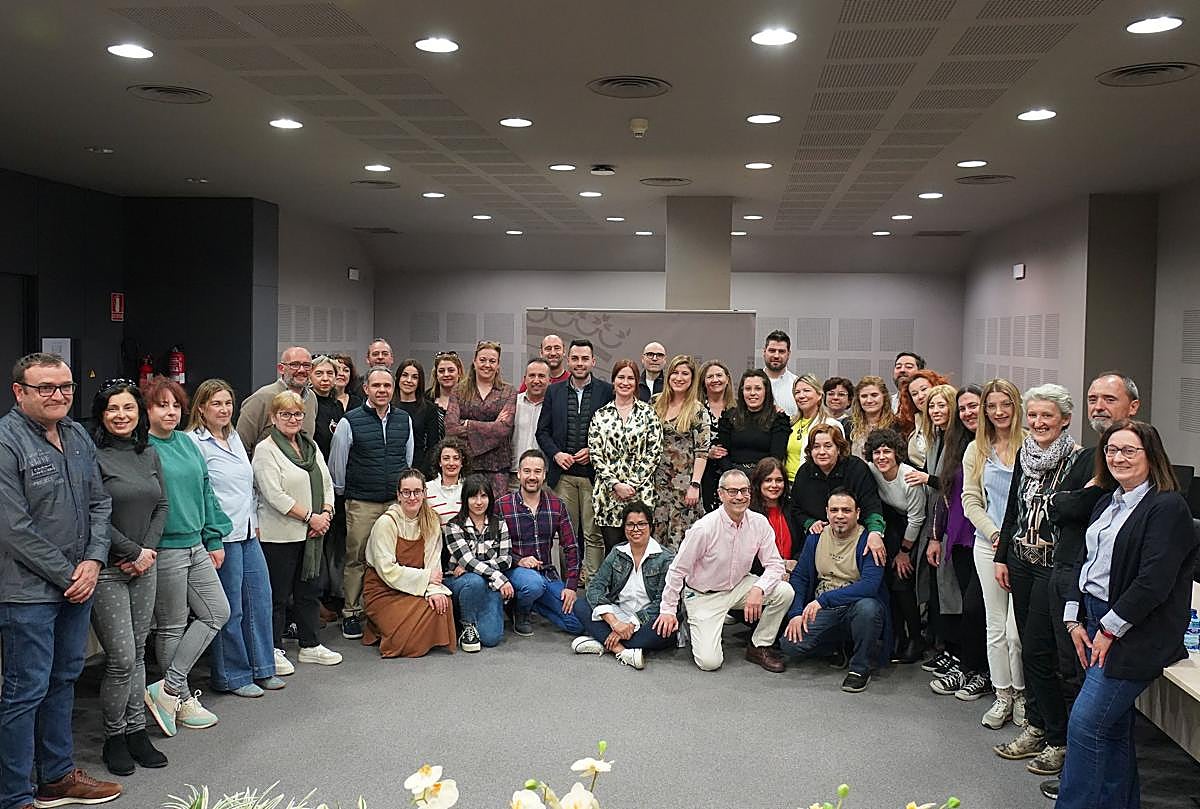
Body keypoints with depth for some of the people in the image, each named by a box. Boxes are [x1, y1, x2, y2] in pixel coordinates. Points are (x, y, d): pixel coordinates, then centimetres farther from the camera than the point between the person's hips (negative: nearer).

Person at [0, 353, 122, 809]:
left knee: (63, 681, 18)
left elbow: (99, 503, 12)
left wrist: (93, 561, -3)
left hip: (77, 586, 8)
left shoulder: (78, 436, 9)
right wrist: (65, 575, -14)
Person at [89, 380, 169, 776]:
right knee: (122, 658, -4)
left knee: (138, 651, 12)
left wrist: (149, 550, -3)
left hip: (143, 566, 6)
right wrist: (133, 552, -12)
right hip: (107, 570, -6)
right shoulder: (93, 456, -12)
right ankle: (114, 737, 14)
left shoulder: (149, 454, 9)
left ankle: (136, 730, 23)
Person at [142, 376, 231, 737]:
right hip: (164, 550, -8)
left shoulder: (187, 443, 11)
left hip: (196, 545, 8)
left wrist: (215, 539, 15)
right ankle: (180, 697, 20)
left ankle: (168, 689, 12)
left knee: (217, 612, 8)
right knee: (172, 627, 5)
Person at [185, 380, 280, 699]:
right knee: (230, 609, 0)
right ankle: (232, 676, 13)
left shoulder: (234, 437, 15)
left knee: (260, 599, 12)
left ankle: (261, 668, 24)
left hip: (248, 533, 8)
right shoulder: (194, 442, -10)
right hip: (222, 537, -8)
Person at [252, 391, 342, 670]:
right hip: (279, 535, -7)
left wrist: (326, 513, -4)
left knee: (309, 590, 14)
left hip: (311, 533, 7)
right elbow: (274, 495, -18)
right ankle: (274, 650, 13)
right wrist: (310, 517, -17)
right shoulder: (266, 450, -9)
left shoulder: (310, 446, 14)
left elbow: (327, 483, 14)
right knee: (278, 594, 2)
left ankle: (310, 645, 25)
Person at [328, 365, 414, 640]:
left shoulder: (404, 420, 7)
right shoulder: (350, 421, -5)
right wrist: (341, 494, 9)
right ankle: (351, 613, 13)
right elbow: (336, 463, 3)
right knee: (356, 560, 2)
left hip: (398, 502, 3)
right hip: (362, 504, -3)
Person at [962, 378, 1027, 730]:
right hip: (988, 543, 4)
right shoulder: (977, 450, 9)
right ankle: (1002, 696, 22)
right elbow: (971, 500, 8)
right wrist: (994, 534, -5)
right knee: (995, 626, 10)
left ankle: (1021, 694, 16)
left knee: (1016, 629, -4)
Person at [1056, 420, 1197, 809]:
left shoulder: (1168, 507, -12)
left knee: (1086, 723, -10)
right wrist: (1075, 619, 7)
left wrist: (1110, 629, -15)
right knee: (1113, 728, 14)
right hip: (1096, 623, 8)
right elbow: (1084, 562, 16)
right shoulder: (1107, 504, 15)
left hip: (1133, 635, -8)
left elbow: (1154, 581, -19)